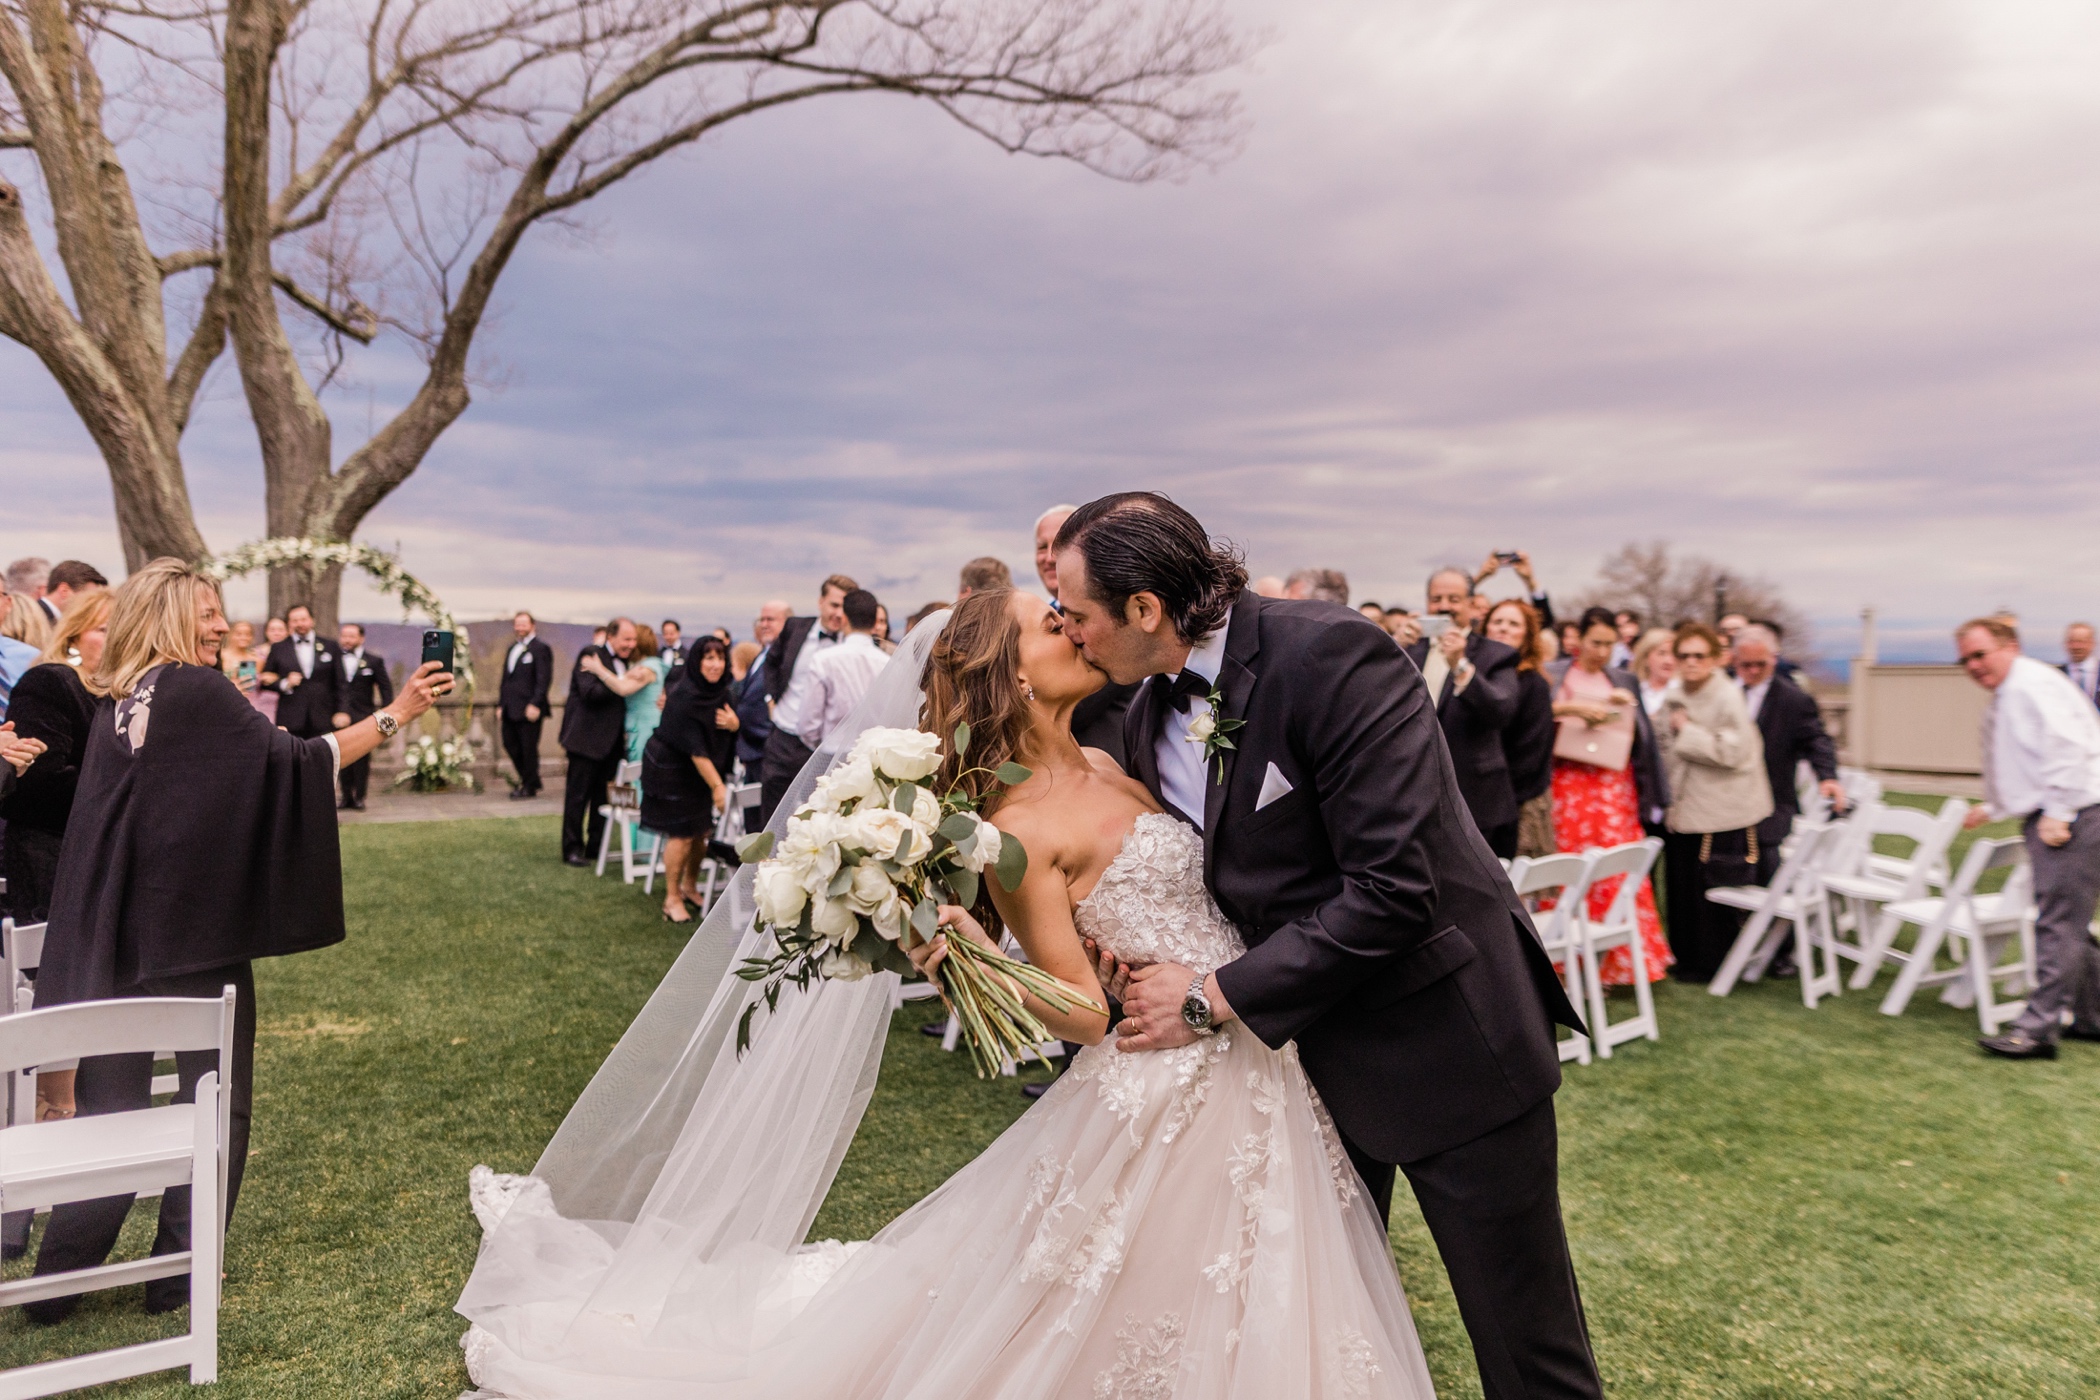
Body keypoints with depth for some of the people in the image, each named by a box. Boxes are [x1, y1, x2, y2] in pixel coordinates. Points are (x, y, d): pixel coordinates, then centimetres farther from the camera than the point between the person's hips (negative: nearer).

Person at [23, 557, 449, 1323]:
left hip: (112, 936, 7)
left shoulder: (113, 703, 11)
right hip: (194, 932, -7)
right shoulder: (196, 692, -12)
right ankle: (178, 1276, 14)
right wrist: (395, 714, -19)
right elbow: (289, 760, -18)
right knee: (214, 1101, 8)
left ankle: (57, 1281, 19)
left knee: (111, 1103, 16)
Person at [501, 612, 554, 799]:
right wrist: (501, 703, 13)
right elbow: (506, 677, 21)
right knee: (510, 744, 10)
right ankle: (527, 781, 25)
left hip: (529, 709, -8)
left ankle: (530, 787, 10)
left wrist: (535, 704, -20)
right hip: (510, 709, 8)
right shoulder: (512, 649, 19)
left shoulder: (540, 648, -6)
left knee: (529, 749, -1)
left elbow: (544, 679, -13)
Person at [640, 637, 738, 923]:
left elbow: (734, 726, 7)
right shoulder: (685, 697, -25)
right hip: (671, 768, -7)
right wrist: (717, 785, -29)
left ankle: (690, 886, 29)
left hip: (699, 770, 7)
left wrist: (733, 723, -17)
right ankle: (672, 899, 7)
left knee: (703, 830, 8)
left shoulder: (720, 692, -2)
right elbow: (695, 748, -28)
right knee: (682, 833, -6)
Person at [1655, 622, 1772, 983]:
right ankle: (1685, 957, 26)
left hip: (1721, 813, -7)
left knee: (1712, 894, 1)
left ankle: (1712, 964, 14)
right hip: (1682, 808, 7)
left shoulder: (1728, 696, -13)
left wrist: (1686, 730, -16)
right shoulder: (1674, 695, 9)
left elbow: (1733, 751, -21)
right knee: (1680, 887, 13)